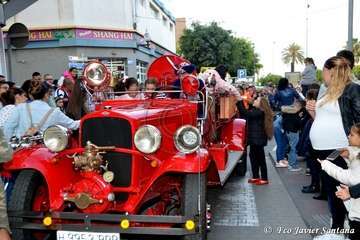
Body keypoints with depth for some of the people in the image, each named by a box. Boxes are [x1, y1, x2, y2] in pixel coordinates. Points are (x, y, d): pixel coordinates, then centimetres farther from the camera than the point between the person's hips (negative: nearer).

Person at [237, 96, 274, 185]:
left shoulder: (259, 112, -19)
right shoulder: (255, 111, 11)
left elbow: (245, 112, -29)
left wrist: (239, 101, -27)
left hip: (258, 139, -10)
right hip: (254, 138, 10)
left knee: (260, 158, -2)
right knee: (253, 156, 15)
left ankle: (264, 179, 8)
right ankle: (256, 177, 25)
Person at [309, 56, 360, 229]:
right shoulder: (329, 93, 17)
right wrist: (313, 113, 6)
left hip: (338, 151, -9)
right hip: (323, 151, 9)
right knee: (330, 189, 15)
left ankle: (339, 228, 12)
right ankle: (336, 227, 28)